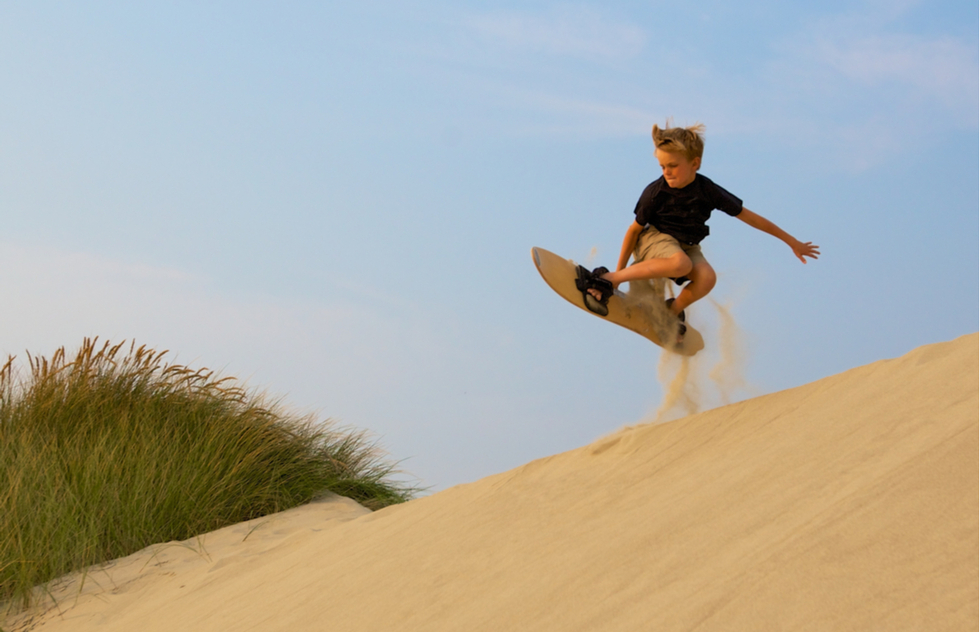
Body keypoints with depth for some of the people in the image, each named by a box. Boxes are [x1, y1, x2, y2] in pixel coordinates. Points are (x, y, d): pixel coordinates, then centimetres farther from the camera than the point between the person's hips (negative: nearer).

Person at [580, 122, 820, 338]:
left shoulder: (708, 191, -16)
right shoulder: (655, 192, -19)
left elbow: (749, 217, -9)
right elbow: (635, 229, -7)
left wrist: (792, 242, -4)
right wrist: (619, 272, -3)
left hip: (687, 246, 3)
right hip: (654, 238, -3)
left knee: (707, 277, -30)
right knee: (681, 264, -37)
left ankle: (674, 309, 0)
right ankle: (607, 279, -31)